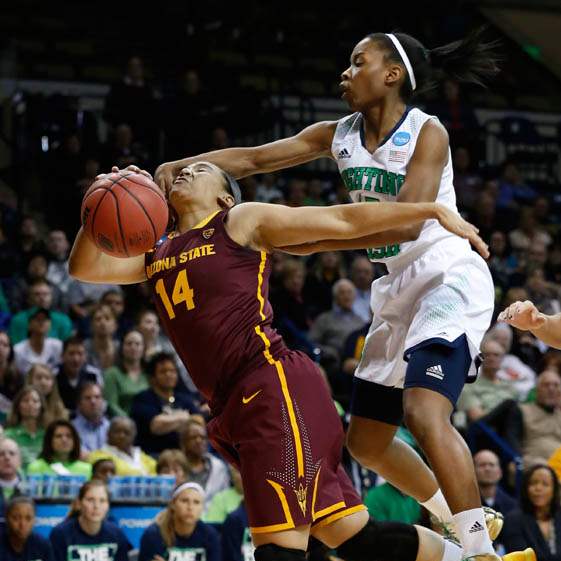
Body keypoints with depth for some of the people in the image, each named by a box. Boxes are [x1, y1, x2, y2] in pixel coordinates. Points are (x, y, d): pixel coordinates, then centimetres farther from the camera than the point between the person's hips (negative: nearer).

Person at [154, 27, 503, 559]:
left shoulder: (426, 133, -15)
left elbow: (406, 224, -25)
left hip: (449, 278, -8)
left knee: (424, 411, -29)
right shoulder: (338, 135, 5)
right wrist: (180, 166, -11)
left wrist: (312, 241, -26)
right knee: (366, 439, 10)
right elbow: (254, 157, 3)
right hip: (399, 290, 9)